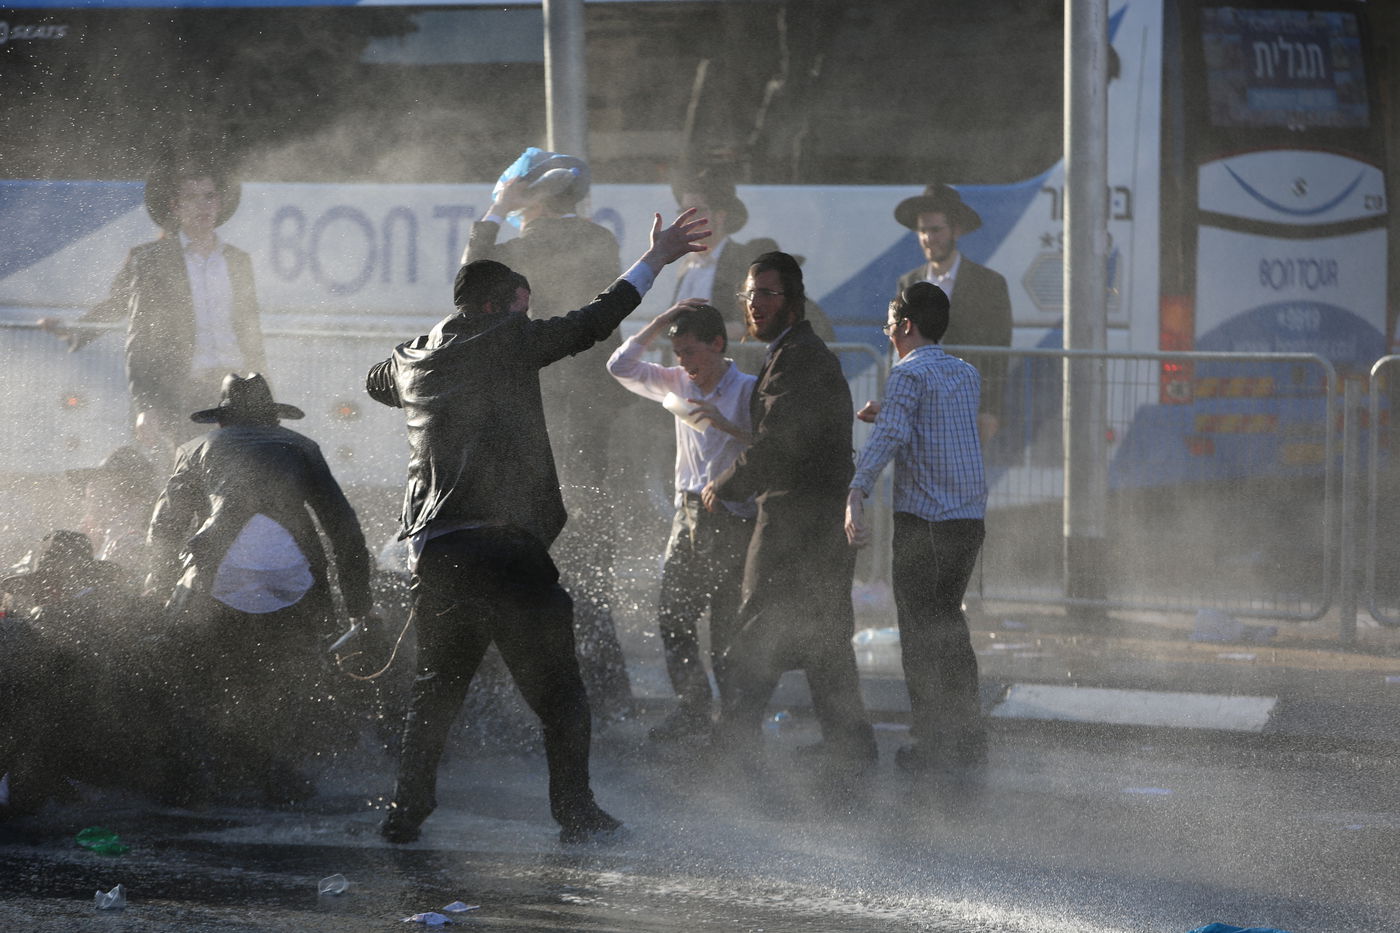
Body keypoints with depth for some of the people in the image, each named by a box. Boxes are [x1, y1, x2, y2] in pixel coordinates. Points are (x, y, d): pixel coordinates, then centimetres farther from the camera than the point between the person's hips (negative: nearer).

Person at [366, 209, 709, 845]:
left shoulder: (415, 360, 17)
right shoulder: (505, 342, 0)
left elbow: (377, 381, 40)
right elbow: (590, 325, -2)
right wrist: (654, 261, 7)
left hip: (432, 549, 6)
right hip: (505, 547, -6)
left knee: (436, 687, 19)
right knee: (555, 690, 4)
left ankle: (405, 809, 14)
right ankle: (575, 813, 2)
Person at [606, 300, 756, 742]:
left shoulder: (748, 390, -7)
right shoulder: (679, 384, 12)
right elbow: (621, 366, 11)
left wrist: (727, 425, -26)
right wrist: (661, 322, 4)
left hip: (732, 519, -6)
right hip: (688, 515, 6)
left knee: (728, 624, -6)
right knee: (672, 615, 2)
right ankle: (692, 709, 10)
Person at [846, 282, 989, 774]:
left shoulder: (909, 374, -9)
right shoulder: (966, 374, 14)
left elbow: (890, 436, -25)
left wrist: (856, 493, -34)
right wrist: (889, 412, 32)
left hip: (923, 520, -7)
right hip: (971, 517, 7)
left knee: (920, 632, 0)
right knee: (949, 624, 18)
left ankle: (931, 744, -1)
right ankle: (968, 738, 20)